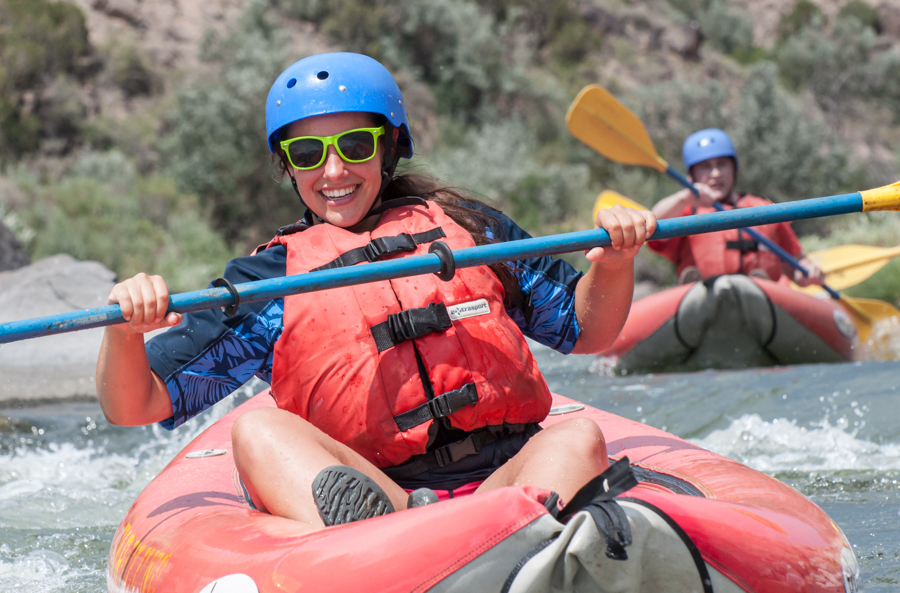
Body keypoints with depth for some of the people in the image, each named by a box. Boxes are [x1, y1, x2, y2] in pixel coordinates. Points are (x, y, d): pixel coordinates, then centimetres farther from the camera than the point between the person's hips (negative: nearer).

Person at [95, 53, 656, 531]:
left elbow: (584, 330, 23)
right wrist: (124, 331, -15)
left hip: (502, 483, 2)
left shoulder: (462, 223, 17)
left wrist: (614, 263, 3)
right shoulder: (268, 279, 11)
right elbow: (134, 407, 6)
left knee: (579, 438, -25)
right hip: (376, 494, -2)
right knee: (257, 429, -24)